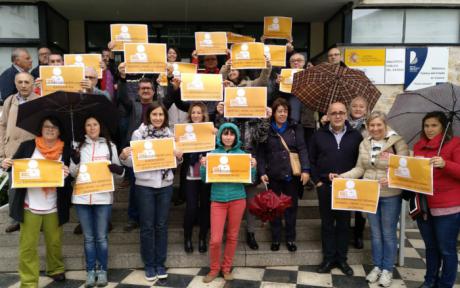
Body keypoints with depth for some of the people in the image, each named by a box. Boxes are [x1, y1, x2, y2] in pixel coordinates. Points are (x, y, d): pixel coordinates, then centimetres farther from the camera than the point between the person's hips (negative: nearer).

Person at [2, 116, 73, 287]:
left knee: (55, 242, 12)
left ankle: (56, 269, 35)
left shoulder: (66, 150, 1)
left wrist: (67, 173, -19)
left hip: (54, 207, 0)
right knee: (27, 245, 2)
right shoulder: (27, 146, 3)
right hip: (30, 206, 0)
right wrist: (6, 164, -15)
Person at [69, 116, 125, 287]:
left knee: (101, 237, 4)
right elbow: (73, 174, 9)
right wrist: (75, 162, -10)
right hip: (82, 197, 1)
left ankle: (102, 270, 16)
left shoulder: (110, 146, 6)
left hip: (103, 197, -1)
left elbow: (120, 173, 7)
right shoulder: (80, 146, 9)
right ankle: (90, 271, 19)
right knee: (88, 237, 9)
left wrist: (117, 169, -15)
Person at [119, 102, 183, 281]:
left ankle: (160, 264, 22)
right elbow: (132, 162, -4)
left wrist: (179, 157, -9)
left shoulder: (170, 134, 4)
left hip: (165, 185, 2)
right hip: (145, 185, -2)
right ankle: (149, 265, 19)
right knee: (147, 226, 5)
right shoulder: (138, 134, -4)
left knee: (162, 225, 10)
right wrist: (123, 157, -24)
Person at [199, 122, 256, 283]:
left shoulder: (241, 154, 4)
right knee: (215, 239, -2)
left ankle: (227, 268, 26)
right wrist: (203, 166, -16)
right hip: (218, 199, -1)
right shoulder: (212, 154, 2)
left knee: (232, 236, 9)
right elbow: (205, 179, 2)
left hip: (237, 198, 1)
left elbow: (250, 179, 5)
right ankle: (214, 269, 20)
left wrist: (253, 167, -14)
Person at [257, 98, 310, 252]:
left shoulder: (296, 128, 6)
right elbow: (261, 153, 0)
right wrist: (262, 172, -10)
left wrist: (305, 169, -13)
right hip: (273, 175, 0)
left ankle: (290, 239, 22)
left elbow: (302, 149, -2)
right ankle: (276, 238, 21)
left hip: (292, 175, 1)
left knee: (291, 207, 8)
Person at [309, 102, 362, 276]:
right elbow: (311, 160, 5)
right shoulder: (319, 135, 2)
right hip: (325, 187, 0)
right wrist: (317, 181, -3)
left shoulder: (356, 136, 2)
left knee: (343, 223, 9)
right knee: (327, 223, 8)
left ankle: (341, 259, 21)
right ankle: (328, 258, 19)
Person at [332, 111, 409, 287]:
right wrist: (341, 177, -7)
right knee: (375, 232, 16)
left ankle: (387, 269, 25)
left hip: (390, 195, -4)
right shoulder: (364, 144, 3)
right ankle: (377, 266, 31)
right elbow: (360, 169, 6)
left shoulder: (397, 142, -12)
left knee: (388, 233, 9)